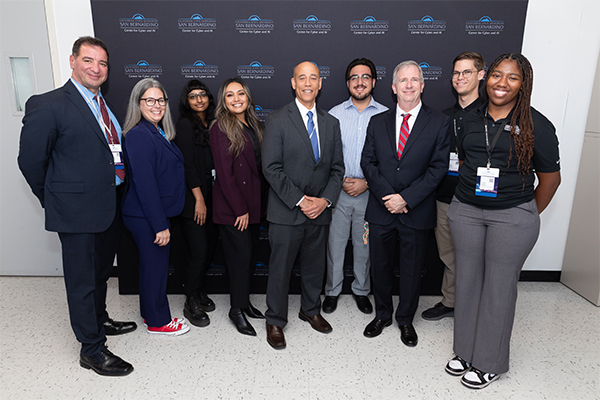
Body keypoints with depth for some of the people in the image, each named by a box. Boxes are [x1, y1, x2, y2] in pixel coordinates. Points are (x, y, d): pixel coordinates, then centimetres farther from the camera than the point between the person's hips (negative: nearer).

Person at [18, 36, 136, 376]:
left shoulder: (106, 105, 10)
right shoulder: (47, 105, -12)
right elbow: (31, 161, -9)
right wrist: (56, 201, -1)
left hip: (111, 207, 7)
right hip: (78, 211, -7)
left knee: (101, 272, 24)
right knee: (83, 281, 7)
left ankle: (100, 321, 46)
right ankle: (92, 350, 23)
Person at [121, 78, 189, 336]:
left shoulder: (159, 133, 10)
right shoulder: (138, 135, -19)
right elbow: (144, 184, -23)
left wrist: (163, 219, 12)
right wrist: (160, 225, -22)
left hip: (158, 212, 9)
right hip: (146, 217, -9)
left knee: (154, 265, 20)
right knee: (155, 266, 5)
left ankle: (151, 312, 37)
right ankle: (157, 322, 23)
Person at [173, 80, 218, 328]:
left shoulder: (211, 124, 14)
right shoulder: (185, 124, -7)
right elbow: (188, 165, -13)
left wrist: (209, 198, 9)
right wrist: (198, 199, -15)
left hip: (210, 196, 7)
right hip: (191, 198, -7)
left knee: (211, 245, 11)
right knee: (199, 251, -5)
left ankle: (195, 287, 33)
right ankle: (191, 304, 13)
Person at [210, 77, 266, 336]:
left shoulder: (254, 125, 12)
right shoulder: (221, 128, -9)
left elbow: (258, 165, 11)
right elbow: (224, 173, -14)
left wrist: (250, 206, 6)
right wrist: (240, 209, -15)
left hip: (249, 203, 7)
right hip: (231, 206, -7)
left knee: (245, 254, 13)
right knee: (241, 254, -3)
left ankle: (244, 302, 28)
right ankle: (237, 309, 14)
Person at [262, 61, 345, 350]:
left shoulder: (331, 123, 10)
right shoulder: (277, 120, -5)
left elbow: (337, 168, 9)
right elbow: (271, 168, -11)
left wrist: (325, 200, -7)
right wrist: (299, 201, -15)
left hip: (320, 211, 5)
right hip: (286, 212, -4)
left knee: (315, 266, 17)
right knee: (280, 269, 5)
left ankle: (311, 310, 40)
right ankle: (275, 321, 24)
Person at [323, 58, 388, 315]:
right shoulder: (334, 114, 3)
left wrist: (367, 183, -11)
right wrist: (341, 181, -9)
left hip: (370, 192, 0)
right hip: (338, 191, 0)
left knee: (365, 246, 12)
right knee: (335, 243, 8)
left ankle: (361, 290, 33)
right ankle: (332, 291, 27)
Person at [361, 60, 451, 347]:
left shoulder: (439, 123, -1)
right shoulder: (378, 122, 6)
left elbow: (438, 167, -7)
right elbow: (368, 162, 1)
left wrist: (407, 198, -16)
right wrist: (387, 195, -13)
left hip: (416, 212, -2)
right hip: (381, 209, 2)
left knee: (412, 270, 12)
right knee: (380, 266, 14)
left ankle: (405, 320, 34)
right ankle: (382, 315, 36)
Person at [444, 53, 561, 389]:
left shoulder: (536, 125, -5)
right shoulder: (470, 120, 6)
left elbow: (550, 177, 0)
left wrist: (528, 215, 2)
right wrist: (469, 195, 11)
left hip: (512, 217, -4)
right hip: (465, 211, 4)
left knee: (499, 286, 5)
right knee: (467, 280, 11)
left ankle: (490, 362, 24)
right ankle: (466, 350, 29)